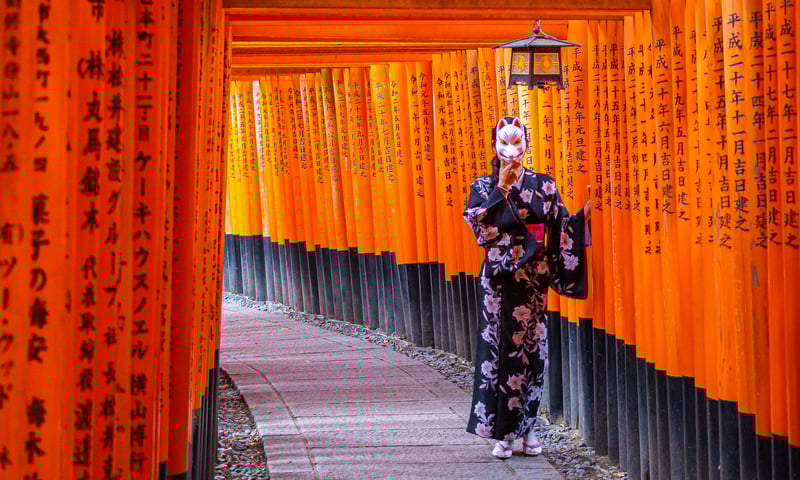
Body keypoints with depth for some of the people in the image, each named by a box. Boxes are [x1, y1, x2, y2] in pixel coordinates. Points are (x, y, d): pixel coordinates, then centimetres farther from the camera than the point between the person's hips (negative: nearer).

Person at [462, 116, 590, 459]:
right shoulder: (484, 186, 3)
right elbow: (479, 225, -14)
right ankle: (503, 431, 6)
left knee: (531, 349, 4)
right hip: (498, 280, -1)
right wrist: (501, 188, -14)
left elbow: (559, 227, 1)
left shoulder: (542, 185, 6)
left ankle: (525, 427, 15)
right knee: (499, 348, -2)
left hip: (532, 279, 1)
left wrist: (581, 217, -15)